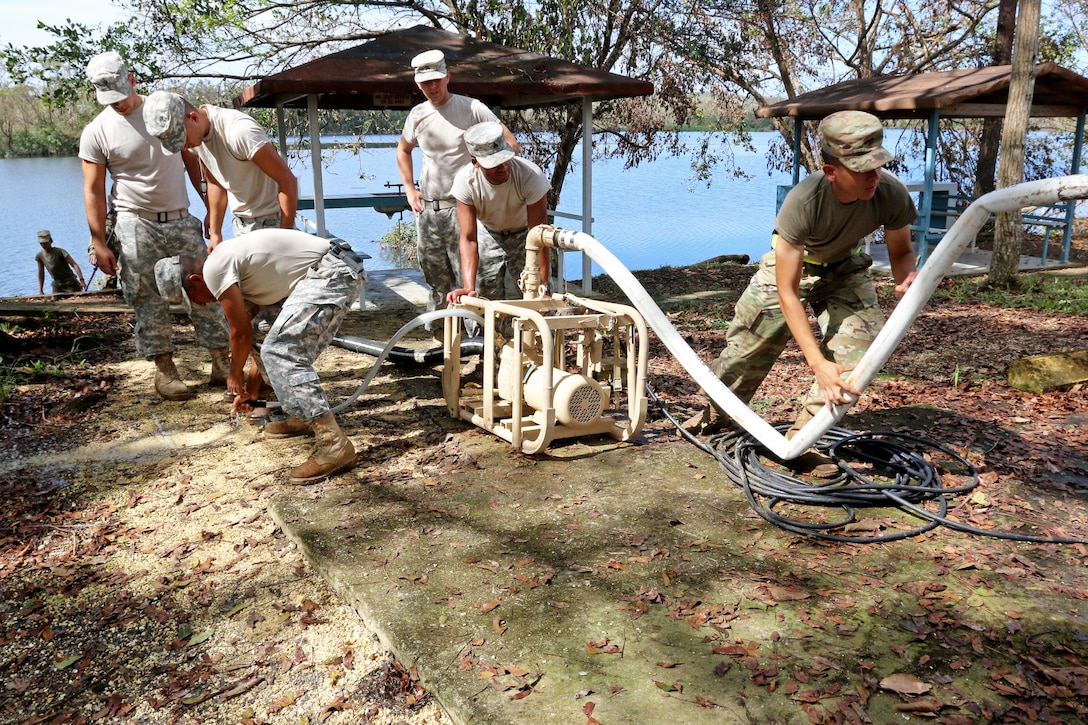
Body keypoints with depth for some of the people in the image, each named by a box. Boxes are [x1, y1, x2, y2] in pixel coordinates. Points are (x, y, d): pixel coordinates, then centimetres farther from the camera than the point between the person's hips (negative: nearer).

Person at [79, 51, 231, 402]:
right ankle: (164, 369, 10)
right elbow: (93, 192, -1)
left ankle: (222, 362, 8)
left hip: (181, 219, 2)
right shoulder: (96, 132, -4)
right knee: (149, 300, 0)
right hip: (137, 224, -2)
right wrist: (99, 244, -6)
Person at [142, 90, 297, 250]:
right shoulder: (192, 134, -1)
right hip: (240, 224, 7)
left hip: (269, 223, -7)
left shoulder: (239, 131, -25)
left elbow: (288, 181, -23)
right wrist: (215, 233, 8)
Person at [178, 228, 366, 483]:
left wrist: (235, 375, 16)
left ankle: (334, 444, -20)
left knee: (280, 352, -15)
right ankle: (302, 417, 26)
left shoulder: (213, 269, -6)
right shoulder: (230, 262, 23)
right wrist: (253, 386, 32)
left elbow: (241, 334, -2)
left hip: (331, 273, -11)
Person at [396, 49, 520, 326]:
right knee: (433, 270, 12)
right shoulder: (418, 114, 10)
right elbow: (403, 150, 28)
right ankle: (436, 317, 28)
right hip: (427, 207, 5)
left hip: (462, 206, -5)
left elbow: (510, 144, -5)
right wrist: (409, 189, 16)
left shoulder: (471, 108, -5)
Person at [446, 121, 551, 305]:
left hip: (523, 234, -1)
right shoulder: (464, 181, -29)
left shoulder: (530, 175, -35)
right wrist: (468, 287, -42)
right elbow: (468, 238, -30)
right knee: (487, 298, 0)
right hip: (488, 233, 1)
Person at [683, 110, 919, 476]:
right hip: (789, 267, -2)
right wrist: (818, 363, -41)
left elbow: (901, 252, -7)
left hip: (844, 270, 3)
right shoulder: (802, 201, -40)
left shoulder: (892, 194, -30)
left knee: (861, 342, -20)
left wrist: (908, 277, -34)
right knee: (748, 345, 4)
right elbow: (787, 292, -36)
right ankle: (715, 413, 35)